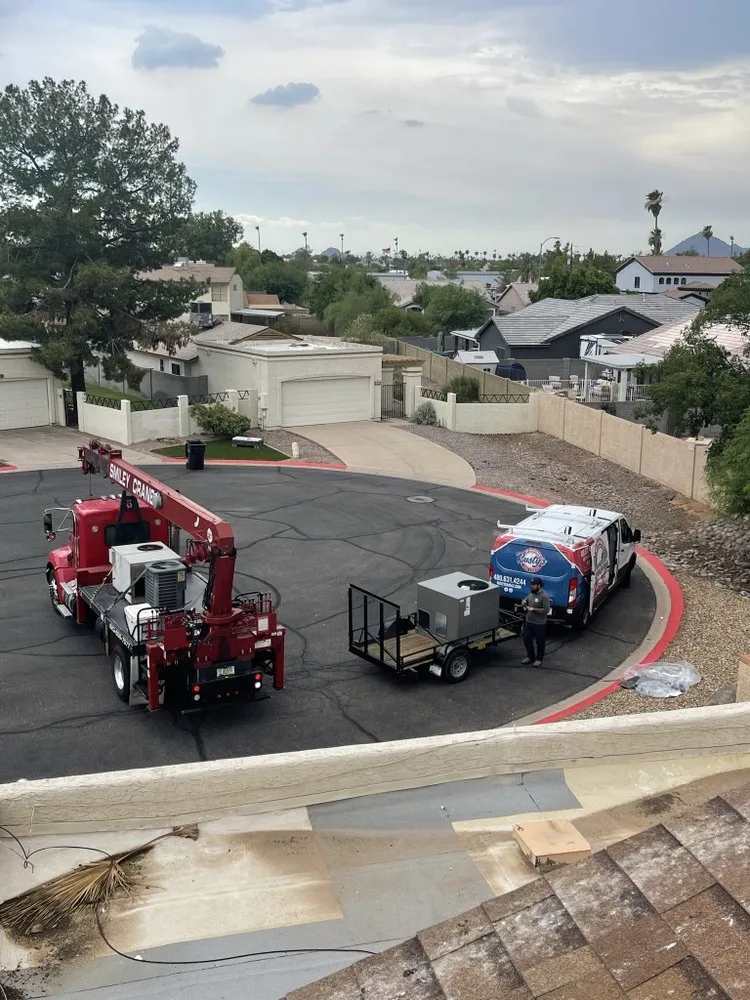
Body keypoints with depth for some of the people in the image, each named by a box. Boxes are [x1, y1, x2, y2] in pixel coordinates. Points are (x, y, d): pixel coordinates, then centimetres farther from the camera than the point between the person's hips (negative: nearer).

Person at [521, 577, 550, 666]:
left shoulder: (544, 596, -19)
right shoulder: (531, 593, 5)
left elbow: (546, 610, -23)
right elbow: (526, 599, 24)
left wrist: (534, 609, -23)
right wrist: (524, 602, 0)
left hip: (539, 624, -8)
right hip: (529, 622, 8)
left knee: (540, 642, 8)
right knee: (527, 640, 16)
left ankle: (539, 659, 23)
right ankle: (530, 656, 34)